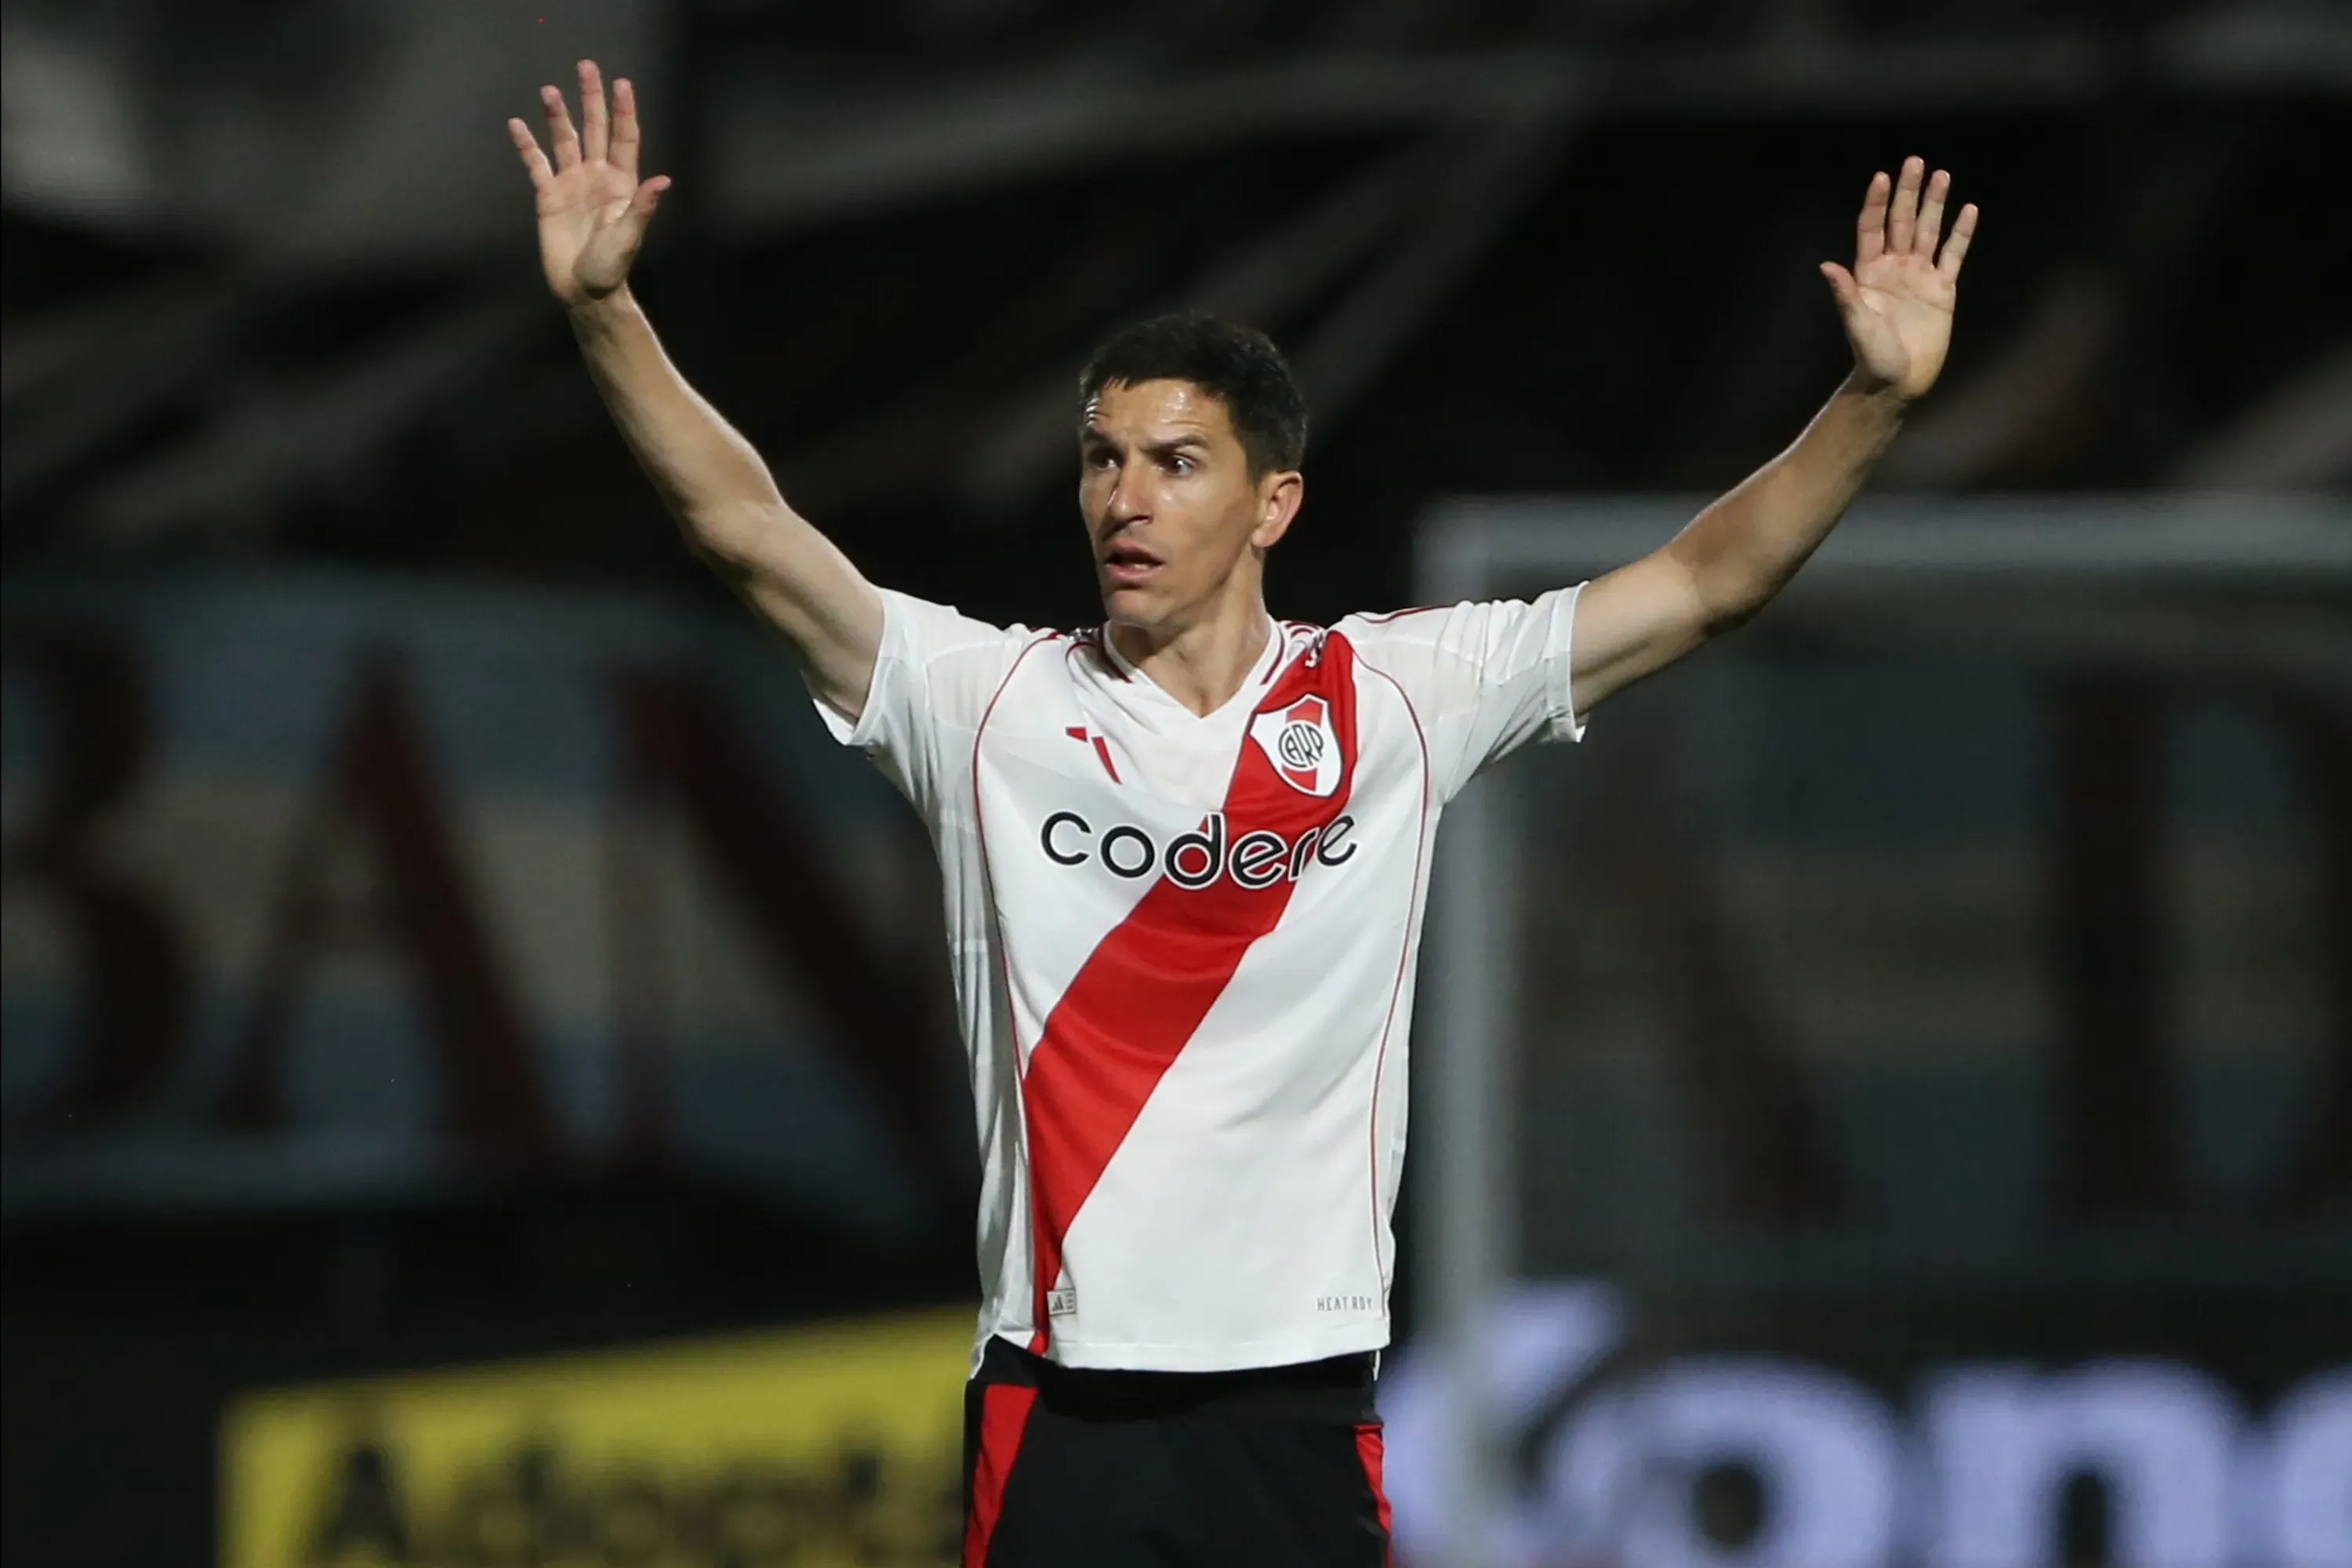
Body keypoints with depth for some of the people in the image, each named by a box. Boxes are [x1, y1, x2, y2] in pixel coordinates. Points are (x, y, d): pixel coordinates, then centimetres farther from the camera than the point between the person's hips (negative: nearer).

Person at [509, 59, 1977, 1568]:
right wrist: (607, 309, -16)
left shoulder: (1393, 698, 4)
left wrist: (1878, 398, -10)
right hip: (1055, 1401, 0)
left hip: (1298, 1401, 0)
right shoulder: (992, 701, 3)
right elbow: (746, 526, -4)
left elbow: (1705, 582, 2)